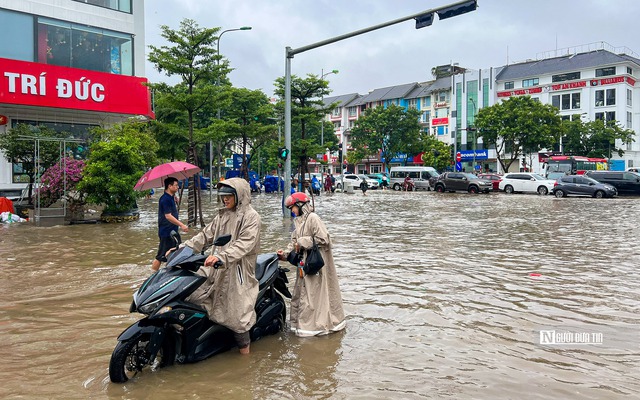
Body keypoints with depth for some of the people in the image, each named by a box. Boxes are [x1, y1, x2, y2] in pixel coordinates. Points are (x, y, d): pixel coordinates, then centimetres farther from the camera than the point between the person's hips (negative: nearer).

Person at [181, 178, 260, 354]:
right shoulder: (222, 215, 15)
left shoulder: (251, 217, -9)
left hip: (238, 268, -7)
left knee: (236, 311, -5)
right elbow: (206, 235, 13)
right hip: (217, 267, 7)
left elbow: (244, 244, -22)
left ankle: (244, 346, 12)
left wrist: (221, 257, -37)